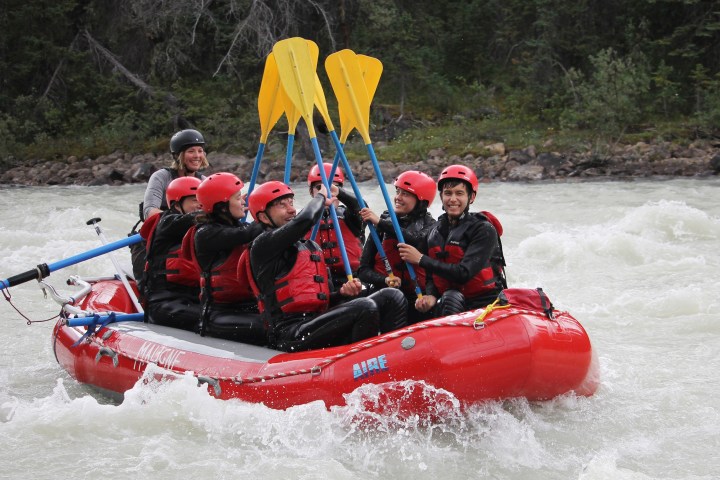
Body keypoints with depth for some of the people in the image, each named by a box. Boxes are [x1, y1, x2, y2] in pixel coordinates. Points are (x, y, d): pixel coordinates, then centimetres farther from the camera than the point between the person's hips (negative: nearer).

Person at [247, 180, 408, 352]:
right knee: (365, 308, -27)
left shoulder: (312, 247, 25)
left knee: (392, 298, -4)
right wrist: (321, 198, 4)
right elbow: (305, 219, -18)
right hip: (291, 336, -9)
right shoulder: (263, 245, -2)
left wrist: (343, 292, 5)